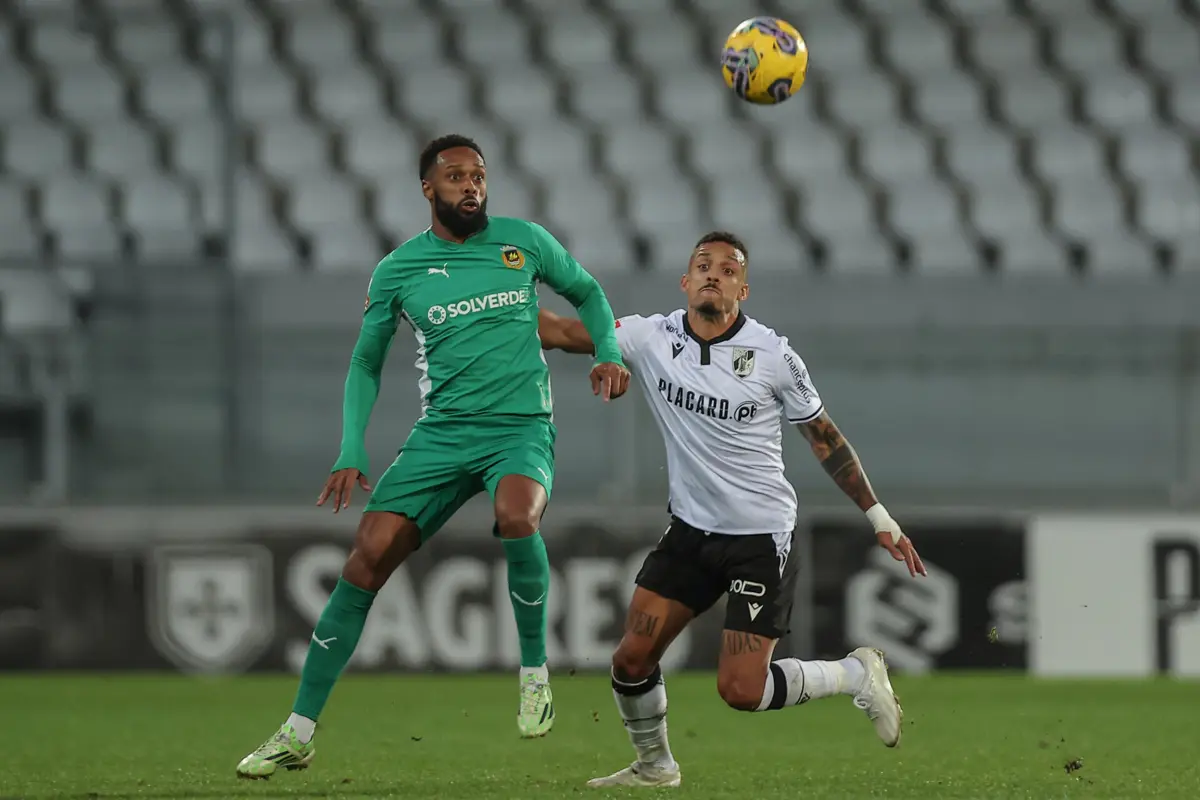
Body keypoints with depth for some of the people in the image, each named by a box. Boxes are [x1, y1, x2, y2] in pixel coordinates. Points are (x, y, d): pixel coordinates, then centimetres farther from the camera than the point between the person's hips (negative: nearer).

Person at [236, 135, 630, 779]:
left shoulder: (523, 241, 4)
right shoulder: (399, 270, 5)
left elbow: (586, 292, 20)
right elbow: (365, 365, 14)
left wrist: (608, 353, 1)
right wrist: (351, 454, 2)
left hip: (521, 428, -2)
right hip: (441, 434, 2)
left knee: (516, 514, -36)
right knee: (370, 555, -11)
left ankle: (534, 671, -14)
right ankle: (298, 732, -3)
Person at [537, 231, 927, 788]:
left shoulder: (773, 355, -11)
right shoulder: (651, 339, -5)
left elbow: (824, 438, 0)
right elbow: (561, 333, -6)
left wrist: (879, 518, 2)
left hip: (761, 538, -4)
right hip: (690, 532, 4)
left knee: (741, 690, -11)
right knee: (631, 659, -2)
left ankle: (857, 675, 14)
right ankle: (654, 766, 24)